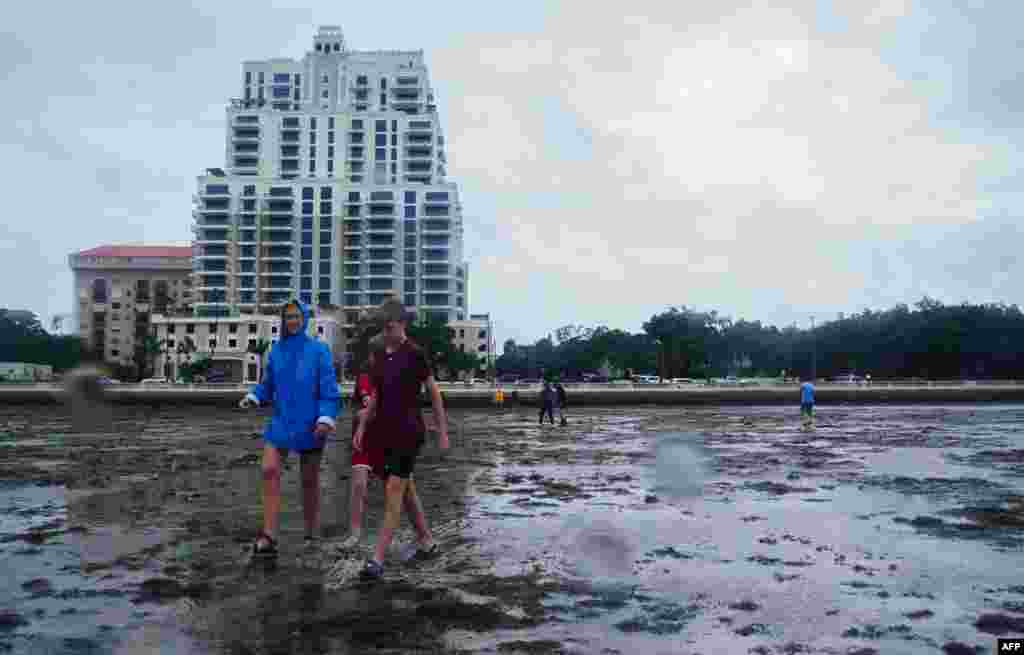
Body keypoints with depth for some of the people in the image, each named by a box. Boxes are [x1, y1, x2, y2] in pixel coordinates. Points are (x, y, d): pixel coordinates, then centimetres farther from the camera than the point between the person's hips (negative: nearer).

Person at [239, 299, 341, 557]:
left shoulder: (318, 350, -6)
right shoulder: (276, 350, 5)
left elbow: (329, 389, -9)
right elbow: (268, 384, 12)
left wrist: (326, 419, -20)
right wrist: (253, 397, -8)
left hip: (309, 425, -3)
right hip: (281, 422, 3)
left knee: (309, 480, 9)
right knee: (269, 471, -15)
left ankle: (311, 536, 24)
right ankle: (268, 537, -14)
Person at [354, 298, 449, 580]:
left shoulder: (416, 354, -9)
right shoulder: (381, 355, 9)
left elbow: (434, 393, -5)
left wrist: (442, 432, -4)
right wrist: (361, 426, 10)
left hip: (408, 432, -7)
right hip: (384, 432, 7)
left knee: (394, 490, -8)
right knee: (405, 489, 14)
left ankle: (377, 559, -6)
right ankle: (427, 541, 29)